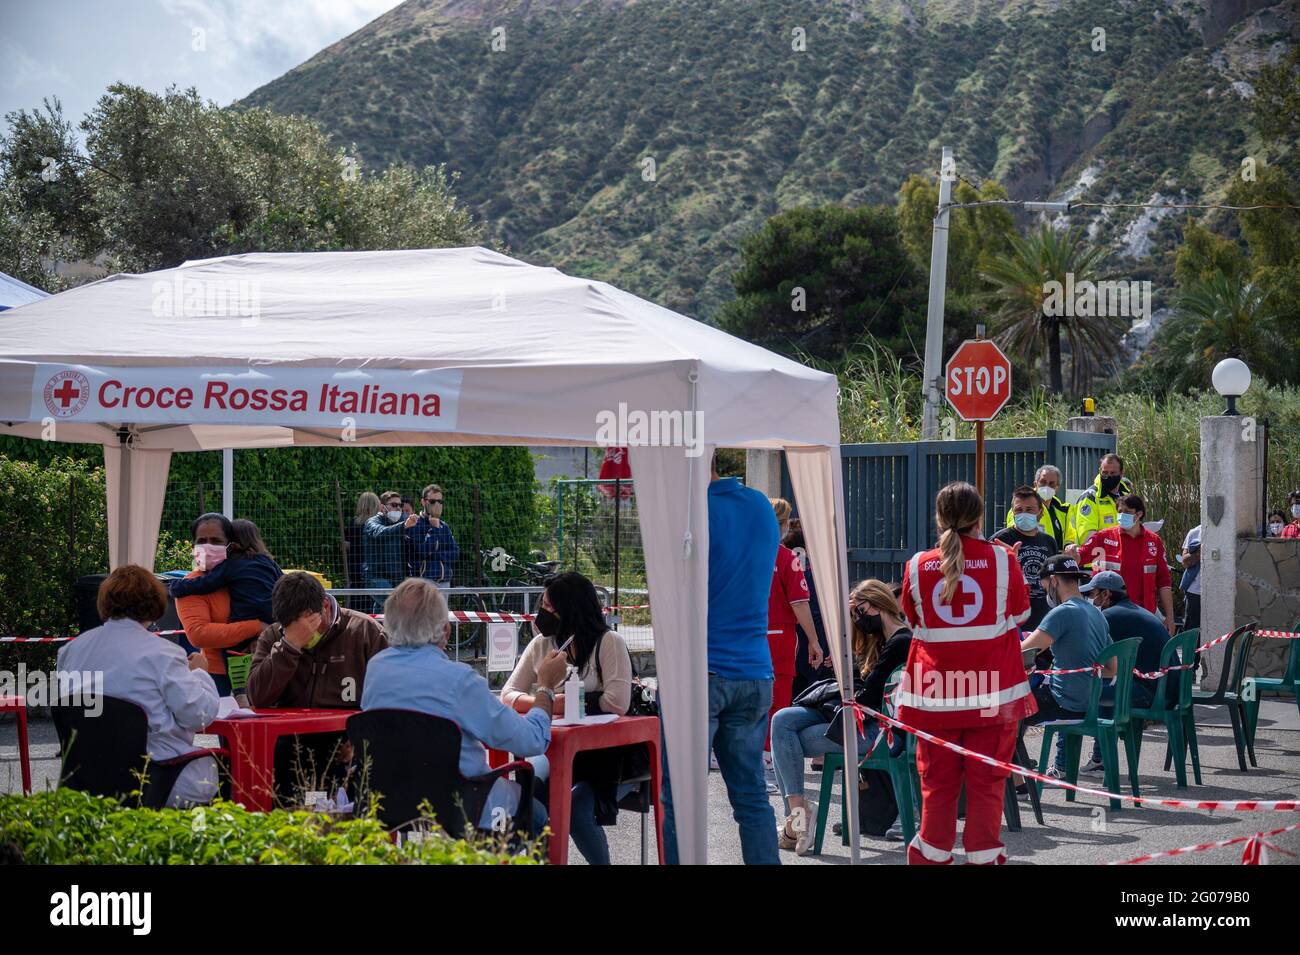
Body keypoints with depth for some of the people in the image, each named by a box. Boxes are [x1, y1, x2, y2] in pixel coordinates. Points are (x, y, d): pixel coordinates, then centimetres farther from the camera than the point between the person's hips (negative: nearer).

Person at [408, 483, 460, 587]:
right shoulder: (415, 525, -3)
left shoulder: (444, 526, 17)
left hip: (445, 581, 6)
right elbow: (423, 551, -16)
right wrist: (434, 528, -8)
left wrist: (436, 554, -8)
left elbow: (455, 553, 8)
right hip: (424, 581, -6)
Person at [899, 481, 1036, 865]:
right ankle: (983, 855, 6)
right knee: (987, 779, 4)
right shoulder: (1001, 560, -4)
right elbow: (1022, 611, 11)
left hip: (936, 688, 1)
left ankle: (933, 854, 16)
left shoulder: (918, 565, -1)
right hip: (992, 687, -1)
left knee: (937, 779, 9)